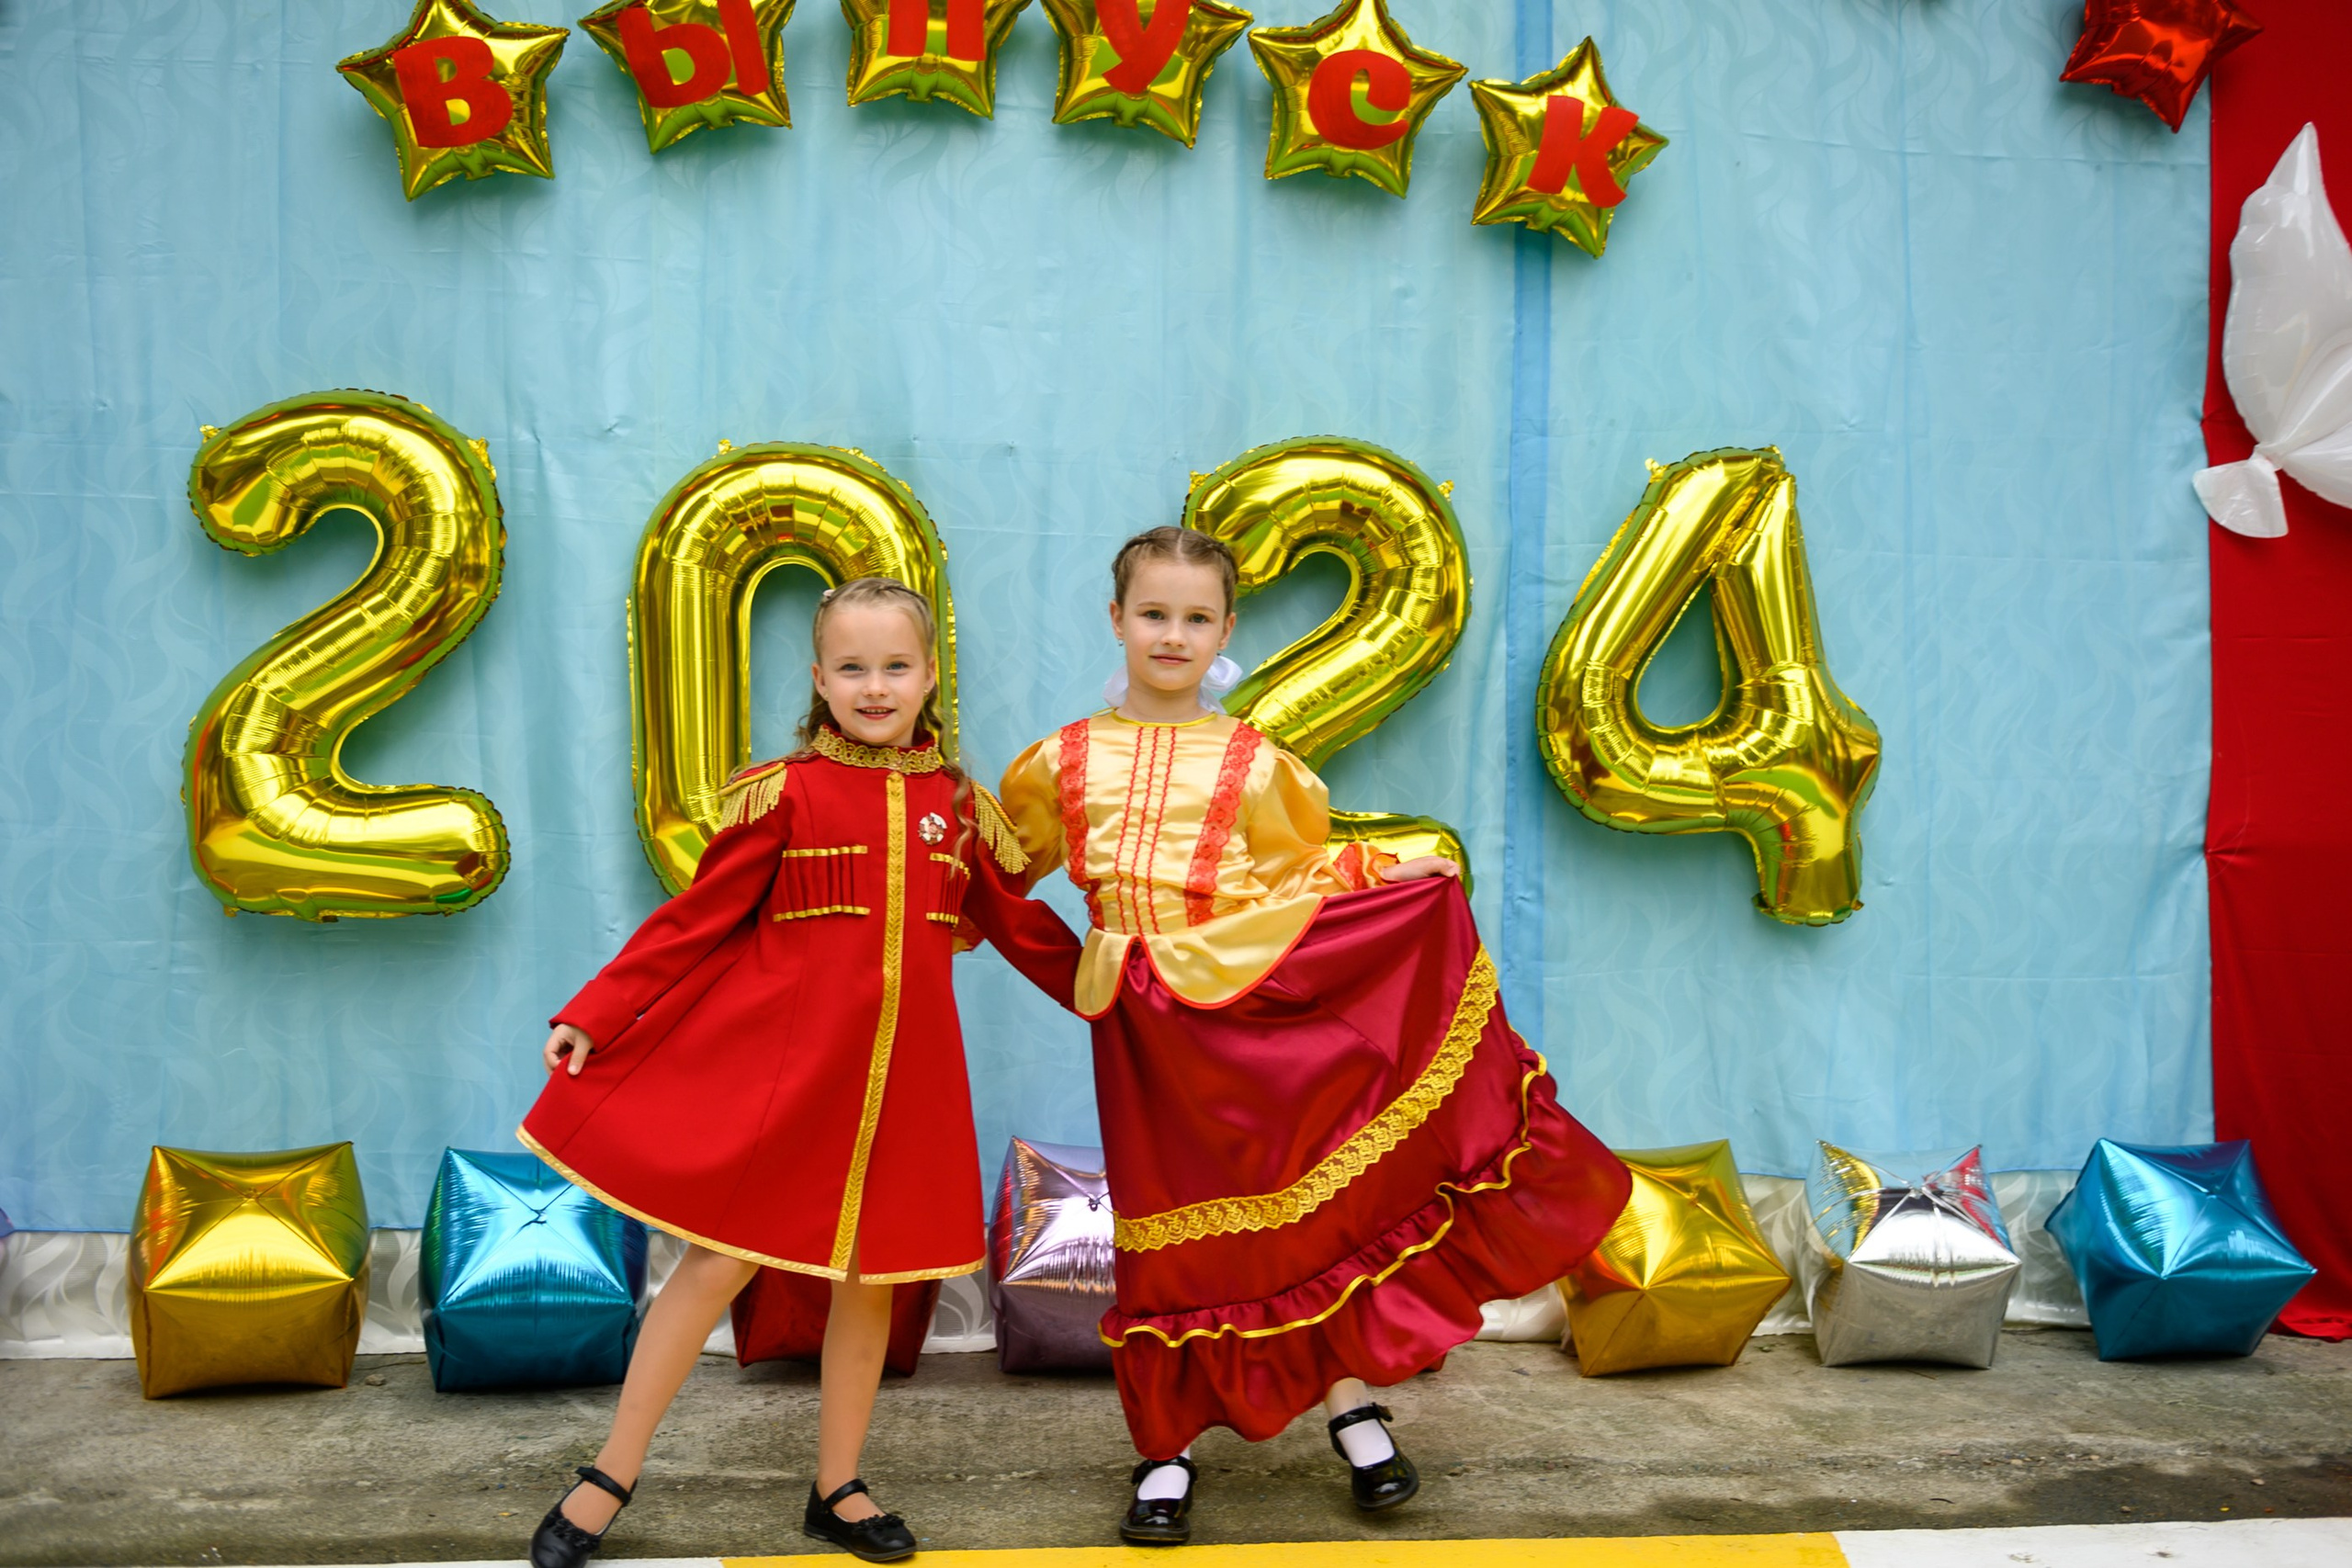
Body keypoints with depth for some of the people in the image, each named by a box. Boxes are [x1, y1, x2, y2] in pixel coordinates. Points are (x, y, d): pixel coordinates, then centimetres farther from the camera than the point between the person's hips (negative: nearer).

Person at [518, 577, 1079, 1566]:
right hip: (776, 1064, -3)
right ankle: (610, 1476, 15)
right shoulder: (785, 793, -4)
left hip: (901, 1075, 4)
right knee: (720, 1261, -2)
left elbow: (1022, 927, 17)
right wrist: (592, 1016, -5)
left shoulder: (960, 806, 7)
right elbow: (694, 921, -2)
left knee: (872, 1275, 10)